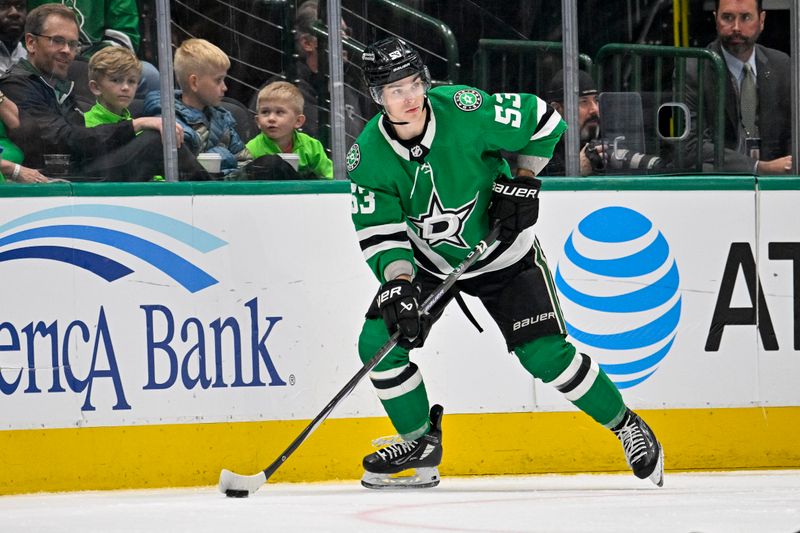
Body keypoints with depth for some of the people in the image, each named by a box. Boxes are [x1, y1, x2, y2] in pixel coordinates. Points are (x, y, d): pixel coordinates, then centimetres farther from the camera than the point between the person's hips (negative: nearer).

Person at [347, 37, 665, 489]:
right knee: (379, 341, -13)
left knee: (545, 355, -12)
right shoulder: (369, 156, -18)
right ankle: (421, 444, 6)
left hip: (504, 254, -3)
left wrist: (522, 182, -15)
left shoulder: (466, 111, -27)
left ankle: (627, 425, 9)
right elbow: (379, 231, -17)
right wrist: (399, 283, -33)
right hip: (428, 260, 3)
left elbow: (542, 120, -12)